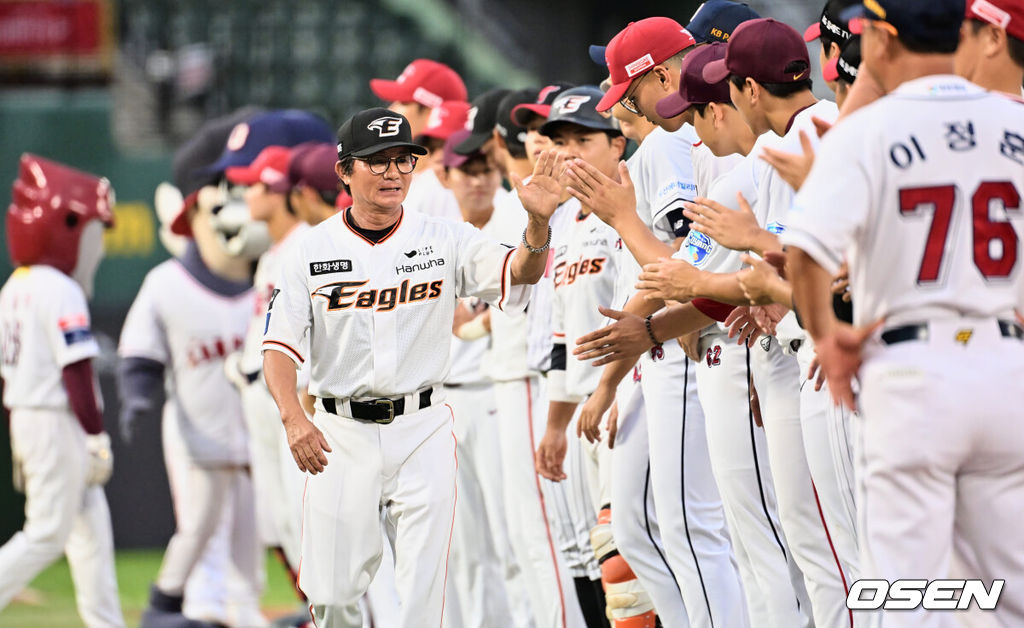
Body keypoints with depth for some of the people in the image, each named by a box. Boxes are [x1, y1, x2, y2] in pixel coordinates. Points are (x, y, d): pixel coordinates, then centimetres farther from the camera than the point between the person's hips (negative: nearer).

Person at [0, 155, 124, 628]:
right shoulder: (61, 293, -16)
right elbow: (76, 374, -19)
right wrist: (97, 437, -16)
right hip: (58, 424, -9)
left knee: (91, 524, 13)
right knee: (47, 534, -5)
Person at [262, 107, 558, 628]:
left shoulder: (445, 241, 1)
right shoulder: (311, 252, 1)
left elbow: (520, 272, -14)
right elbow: (280, 346, -4)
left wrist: (538, 222, -36)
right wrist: (293, 419, -22)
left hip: (423, 429, 0)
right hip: (341, 433, 0)